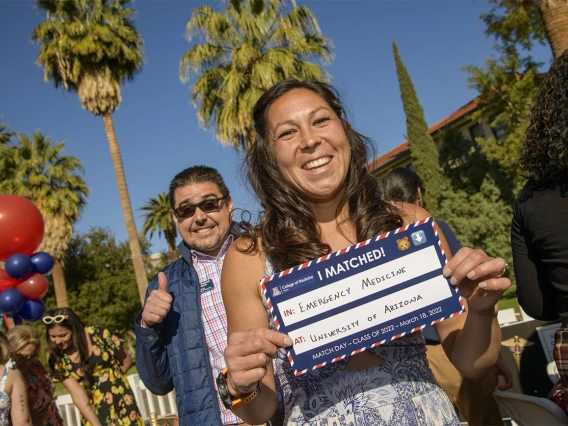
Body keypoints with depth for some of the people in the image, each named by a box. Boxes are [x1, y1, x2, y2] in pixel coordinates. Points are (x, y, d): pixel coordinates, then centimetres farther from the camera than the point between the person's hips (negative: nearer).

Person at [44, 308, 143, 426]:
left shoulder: (97, 334, -12)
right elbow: (77, 395, -13)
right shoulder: (57, 359, -8)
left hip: (122, 403, 0)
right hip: (93, 413, 1)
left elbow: (126, 360, 2)